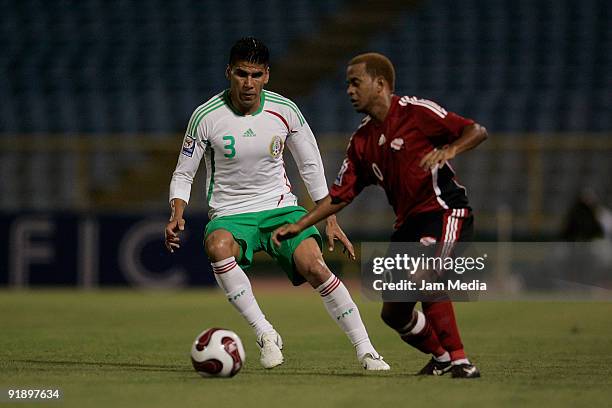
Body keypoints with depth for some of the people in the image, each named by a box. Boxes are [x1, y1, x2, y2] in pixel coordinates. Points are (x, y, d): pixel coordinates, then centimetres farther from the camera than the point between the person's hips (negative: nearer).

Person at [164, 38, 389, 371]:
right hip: (229, 215, -1)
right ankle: (264, 333, -28)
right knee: (218, 247, -37)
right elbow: (183, 174, 1)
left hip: (280, 207, 1)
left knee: (314, 266, -24)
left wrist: (330, 219, 8)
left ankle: (366, 351, -14)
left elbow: (310, 165, 10)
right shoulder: (206, 116, -9)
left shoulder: (285, 111, -3)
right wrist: (177, 215, -17)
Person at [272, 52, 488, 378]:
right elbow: (340, 195, 16)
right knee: (393, 313, 6)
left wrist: (449, 150, -26)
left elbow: (477, 132, -7)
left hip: (444, 211, -8)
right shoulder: (362, 140, 13)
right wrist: (298, 226, 8)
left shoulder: (416, 112, -6)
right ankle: (442, 357, 31)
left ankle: (460, 362, -27)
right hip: (409, 222, 8)